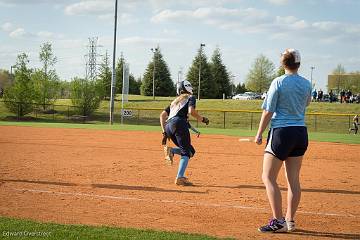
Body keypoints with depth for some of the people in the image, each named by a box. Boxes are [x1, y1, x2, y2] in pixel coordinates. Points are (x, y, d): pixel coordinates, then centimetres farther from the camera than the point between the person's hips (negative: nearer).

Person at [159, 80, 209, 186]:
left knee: (190, 151, 16)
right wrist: (202, 119, 7)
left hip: (168, 126, 7)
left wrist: (164, 132, 19)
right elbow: (191, 111, -8)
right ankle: (180, 178, -22)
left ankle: (171, 150, -8)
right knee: (186, 152, -5)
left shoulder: (175, 100, 33)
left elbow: (162, 114, 23)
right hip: (179, 123, -7)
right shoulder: (190, 97, 14)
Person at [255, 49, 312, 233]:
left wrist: (259, 134, -2)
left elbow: (268, 112, -10)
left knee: (268, 177, 0)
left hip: (281, 132, -6)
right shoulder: (306, 84, 5)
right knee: (293, 179, 10)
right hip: (301, 133, 6)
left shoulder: (278, 82, -10)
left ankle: (278, 222, -6)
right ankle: (290, 221, 14)